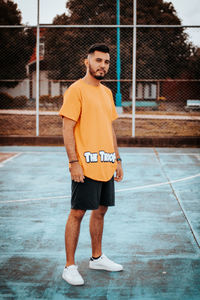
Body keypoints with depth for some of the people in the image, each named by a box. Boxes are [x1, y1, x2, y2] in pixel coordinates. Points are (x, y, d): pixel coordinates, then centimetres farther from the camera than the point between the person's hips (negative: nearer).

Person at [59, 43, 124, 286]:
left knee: (100, 211, 15)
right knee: (77, 213, -2)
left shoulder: (107, 93, 15)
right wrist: (74, 162, -18)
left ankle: (97, 258, 29)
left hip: (106, 166, 8)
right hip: (86, 166, -8)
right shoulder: (76, 90, -8)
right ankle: (69, 267, 6)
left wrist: (117, 160, 17)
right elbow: (67, 130, -12)